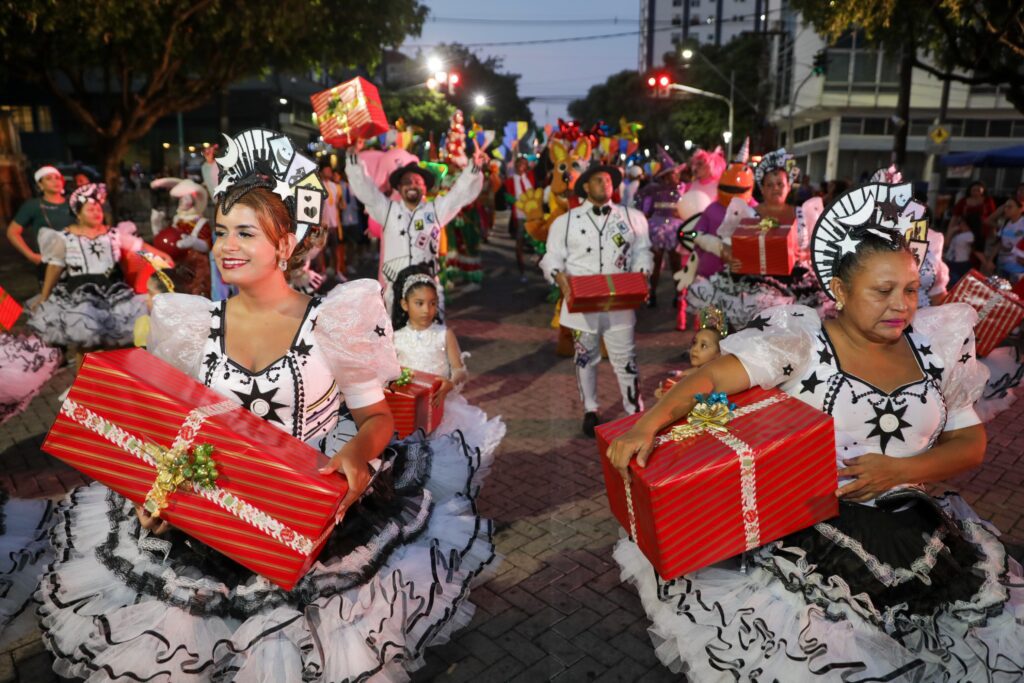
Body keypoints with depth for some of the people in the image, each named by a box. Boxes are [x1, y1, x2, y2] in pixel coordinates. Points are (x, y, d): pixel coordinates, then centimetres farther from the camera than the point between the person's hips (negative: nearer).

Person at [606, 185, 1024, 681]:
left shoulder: (935, 352, 5)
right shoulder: (800, 344, -11)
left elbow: (971, 444, 8)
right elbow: (712, 377, -22)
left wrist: (899, 469, -11)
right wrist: (649, 423, -39)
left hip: (911, 525, 5)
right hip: (811, 527, -5)